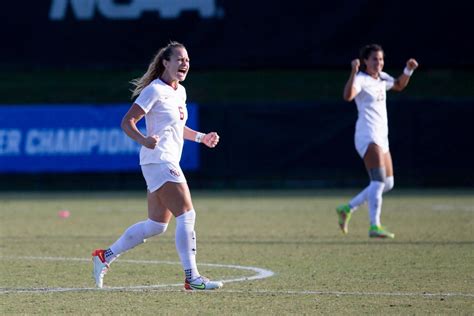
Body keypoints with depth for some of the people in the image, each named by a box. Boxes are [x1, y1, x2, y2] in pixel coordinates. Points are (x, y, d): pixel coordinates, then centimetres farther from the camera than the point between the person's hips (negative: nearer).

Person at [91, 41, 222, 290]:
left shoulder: (180, 92, 16)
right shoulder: (155, 90, -11)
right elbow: (127, 122, -14)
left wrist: (200, 137, 19)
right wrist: (143, 140, -31)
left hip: (169, 164, 10)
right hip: (158, 161, -10)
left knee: (156, 225, 13)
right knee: (187, 215, -15)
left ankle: (105, 256, 23)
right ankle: (192, 278, -13)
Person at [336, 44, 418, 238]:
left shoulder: (381, 78, 14)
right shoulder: (361, 79, -12)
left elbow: (399, 85, 34)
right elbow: (348, 96, -32)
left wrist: (408, 70, 18)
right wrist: (354, 72, -43)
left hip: (381, 138, 9)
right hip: (368, 137, -9)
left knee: (387, 184, 12)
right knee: (379, 181, -19)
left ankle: (347, 209, 20)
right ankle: (375, 226, -21)